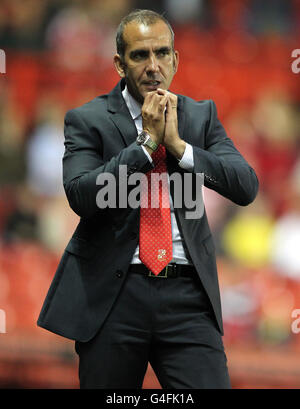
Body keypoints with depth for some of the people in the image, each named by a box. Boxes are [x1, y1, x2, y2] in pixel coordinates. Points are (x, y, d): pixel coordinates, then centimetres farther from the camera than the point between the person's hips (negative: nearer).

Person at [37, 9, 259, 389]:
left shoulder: (201, 116, 11)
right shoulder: (88, 120, 2)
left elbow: (246, 186, -1)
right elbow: (80, 195, -13)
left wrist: (178, 144, -10)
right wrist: (146, 143, -13)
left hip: (187, 297, 2)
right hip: (112, 297, -1)